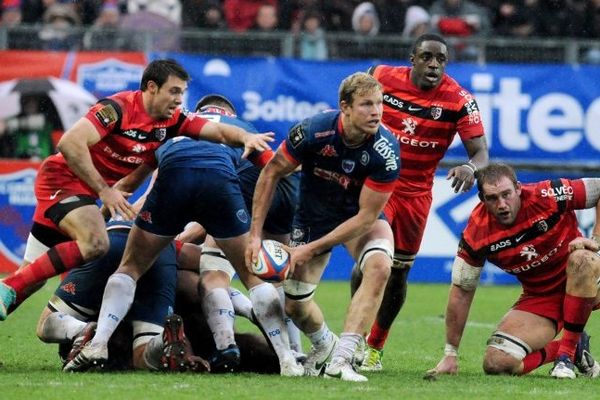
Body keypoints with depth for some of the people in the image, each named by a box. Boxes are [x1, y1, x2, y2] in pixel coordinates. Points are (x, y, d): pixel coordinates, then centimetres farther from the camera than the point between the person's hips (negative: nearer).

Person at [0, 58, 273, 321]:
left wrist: (246, 137, -28)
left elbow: (219, 132, -5)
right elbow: (70, 143, -30)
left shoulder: (172, 121, 0)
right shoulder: (118, 108, -21)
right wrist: (104, 190, -29)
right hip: (62, 178, -8)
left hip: (87, 189, 8)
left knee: (35, 272, 4)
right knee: (95, 243, -30)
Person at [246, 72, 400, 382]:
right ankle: (325, 345, 38)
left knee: (379, 266, -33)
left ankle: (340, 359, -32)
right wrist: (255, 234, -14)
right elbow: (271, 172, -11)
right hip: (313, 217, 1)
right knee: (294, 305, 1)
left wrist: (312, 249, -24)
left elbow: (366, 216, -24)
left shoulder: (386, 151, -30)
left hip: (361, 219, -1)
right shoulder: (314, 131, -27)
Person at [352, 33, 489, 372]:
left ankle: (375, 348, 30)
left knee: (398, 272, 11)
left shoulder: (459, 100, -13)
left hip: (415, 193, 1)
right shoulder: (382, 78, -10)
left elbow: (480, 152, -19)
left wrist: (471, 168, -41)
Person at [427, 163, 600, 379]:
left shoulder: (547, 196, -22)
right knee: (496, 363, -17)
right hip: (538, 295, 2)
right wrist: (450, 354, -2)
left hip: (580, 282, -2)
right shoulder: (478, 232, -14)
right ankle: (569, 348, 7)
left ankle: (567, 353, -22)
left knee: (581, 259, -38)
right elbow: (461, 290, -4)